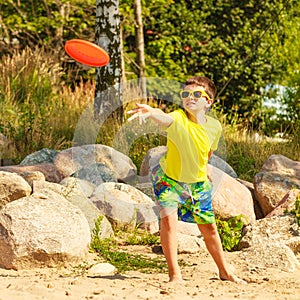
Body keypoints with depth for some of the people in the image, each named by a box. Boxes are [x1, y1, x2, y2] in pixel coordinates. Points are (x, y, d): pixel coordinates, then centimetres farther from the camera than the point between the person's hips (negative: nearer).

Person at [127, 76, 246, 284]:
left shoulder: (214, 127, -13)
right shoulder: (178, 119, -28)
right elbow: (164, 118, -54)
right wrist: (151, 111, -75)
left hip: (198, 182, 4)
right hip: (169, 178, -4)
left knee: (209, 228, 13)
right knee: (169, 218, -25)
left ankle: (224, 271, 36)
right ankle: (175, 274, -15)